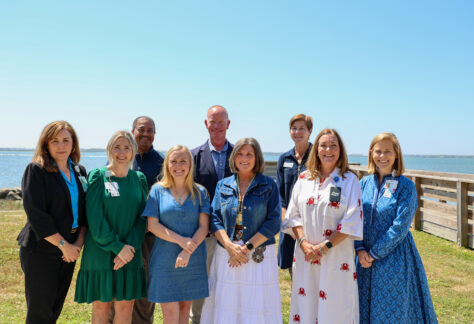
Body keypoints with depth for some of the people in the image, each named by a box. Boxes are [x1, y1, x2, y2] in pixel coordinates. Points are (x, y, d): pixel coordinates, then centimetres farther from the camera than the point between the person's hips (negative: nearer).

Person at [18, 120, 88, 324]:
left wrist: (79, 242, -4)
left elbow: (85, 210, 10)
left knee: (56, 308, 13)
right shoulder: (36, 170, -8)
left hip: (69, 249, 6)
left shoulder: (79, 172, 9)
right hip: (40, 251, -5)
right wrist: (63, 245, -15)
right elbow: (35, 214, -16)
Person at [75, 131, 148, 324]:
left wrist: (130, 247, -10)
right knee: (101, 306, 4)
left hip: (130, 253, 3)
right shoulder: (98, 176, -2)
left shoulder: (139, 179, 7)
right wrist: (117, 247, -14)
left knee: (126, 305, 6)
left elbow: (142, 218, 4)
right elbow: (94, 217, -9)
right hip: (100, 252, -3)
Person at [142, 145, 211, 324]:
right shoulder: (158, 190, 2)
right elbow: (152, 225, -4)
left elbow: (204, 226, -2)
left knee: (185, 306, 10)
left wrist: (188, 251, -16)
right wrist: (180, 240, -15)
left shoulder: (200, 192, 5)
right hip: (165, 260, -1)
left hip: (193, 260, 2)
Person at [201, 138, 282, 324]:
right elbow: (215, 219, 3)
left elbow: (273, 223, -5)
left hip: (259, 256, -2)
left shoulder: (269, 186, 2)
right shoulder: (223, 186, 10)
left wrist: (247, 247, -13)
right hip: (227, 253, 2)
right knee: (225, 308, 4)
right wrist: (230, 246, -13)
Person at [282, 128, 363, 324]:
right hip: (305, 255, 3)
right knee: (305, 306, 8)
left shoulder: (349, 180, -1)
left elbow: (352, 221, -7)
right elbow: (294, 214, 7)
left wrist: (325, 246, -13)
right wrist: (304, 243, -8)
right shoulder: (304, 179, 8)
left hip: (336, 256, -3)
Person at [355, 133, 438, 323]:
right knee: (364, 308, 13)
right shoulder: (364, 183, 5)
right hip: (366, 258, 4)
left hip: (394, 259, -4)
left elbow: (400, 227, -14)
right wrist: (360, 249, -10)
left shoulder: (406, 186, -8)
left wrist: (374, 254, -14)